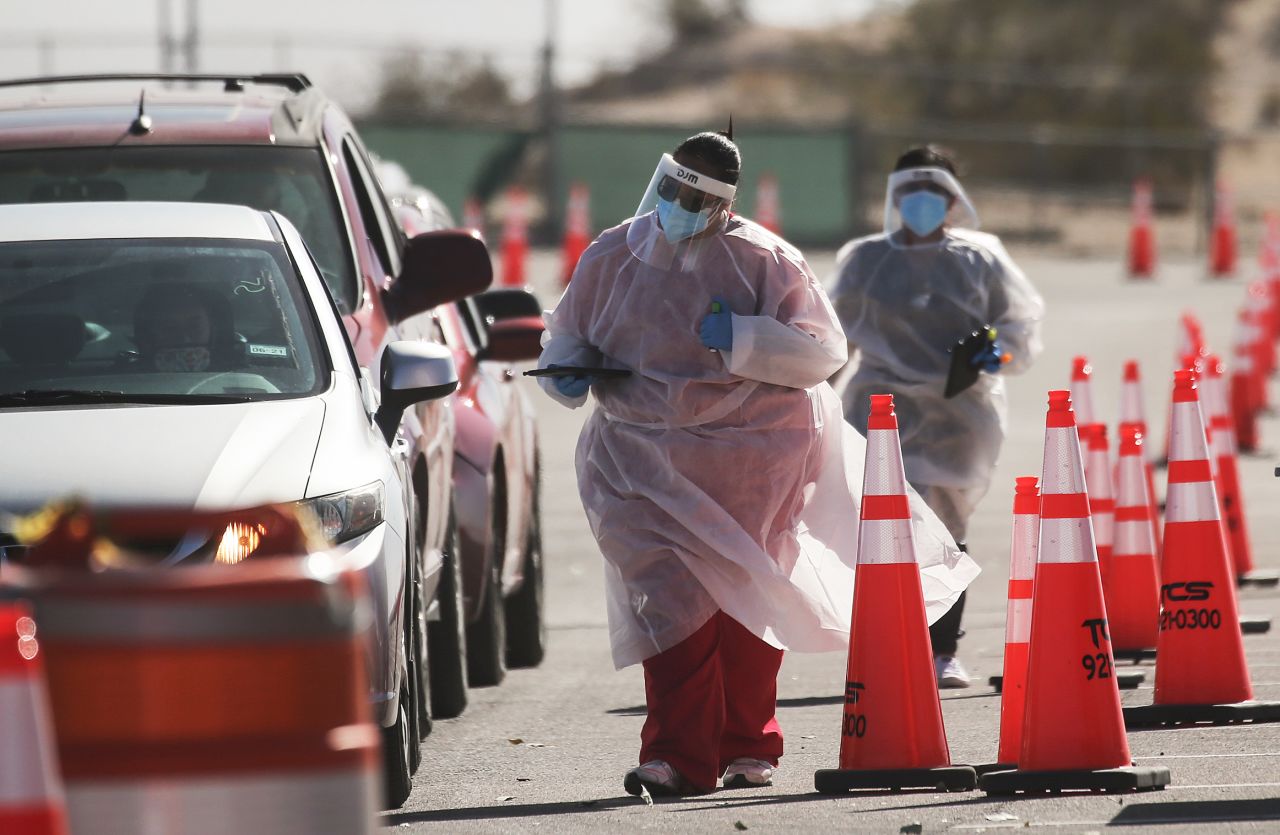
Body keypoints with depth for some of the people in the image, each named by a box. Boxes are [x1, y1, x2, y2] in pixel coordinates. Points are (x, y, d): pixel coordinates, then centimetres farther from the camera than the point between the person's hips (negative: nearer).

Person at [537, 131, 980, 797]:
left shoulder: (763, 261, -5)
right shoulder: (612, 258, 4)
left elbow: (823, 350, -9)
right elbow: (566, 334, 18)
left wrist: (740, 339, -23)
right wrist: (568, 369, -5)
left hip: (753, 454, -1)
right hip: (643, 457, 1)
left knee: (746, 596, 8)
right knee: (667, 592, -11)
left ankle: (747, 747, 22)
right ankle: (680, 755, -10)